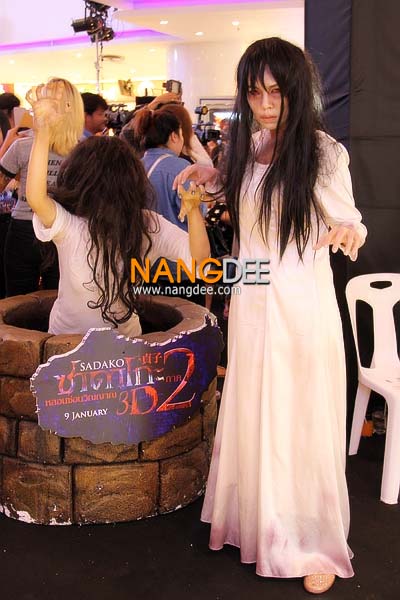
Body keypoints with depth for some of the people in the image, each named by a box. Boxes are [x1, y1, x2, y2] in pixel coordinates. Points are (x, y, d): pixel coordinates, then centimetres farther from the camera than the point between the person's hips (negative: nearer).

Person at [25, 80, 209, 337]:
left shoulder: (148, 226, -7)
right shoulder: (68, 226, -14)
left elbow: (199, 255, -17)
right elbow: (36, 197, -34)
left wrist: (193, 209, -35)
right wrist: (43, 130, -46)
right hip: (68, 340, -4)